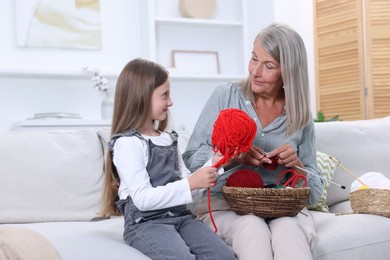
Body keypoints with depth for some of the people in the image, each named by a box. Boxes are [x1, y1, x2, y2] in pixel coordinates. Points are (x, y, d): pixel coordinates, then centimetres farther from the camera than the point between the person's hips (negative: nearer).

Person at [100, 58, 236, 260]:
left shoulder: (168, 139, 16)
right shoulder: (128, 143, -8)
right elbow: (143, 199, -17)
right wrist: (191, 184, -19)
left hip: (179, 216, 7)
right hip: (145, 223, -7)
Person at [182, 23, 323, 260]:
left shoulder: (301, 118, 7)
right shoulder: (226, 96, 3)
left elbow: (315, 193, 10)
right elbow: (192, 157, 0)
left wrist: (296, 165, -10)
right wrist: (233, 157, -16)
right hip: (224, 203, -1)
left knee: (288, 230, -35)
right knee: (252, 228, -35)